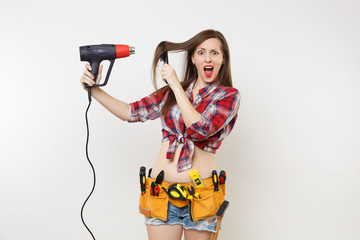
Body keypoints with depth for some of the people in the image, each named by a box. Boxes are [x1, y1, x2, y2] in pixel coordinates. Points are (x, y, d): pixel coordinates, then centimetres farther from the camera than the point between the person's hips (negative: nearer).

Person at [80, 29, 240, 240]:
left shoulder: (229, 96, 0)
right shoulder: (171, 92, 11)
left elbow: (200, 130, -16)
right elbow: (131, 112, 13)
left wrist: (176, 86, -10)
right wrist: (94, 88, 4)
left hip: (201, 197, -2)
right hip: (161, 193, 2)